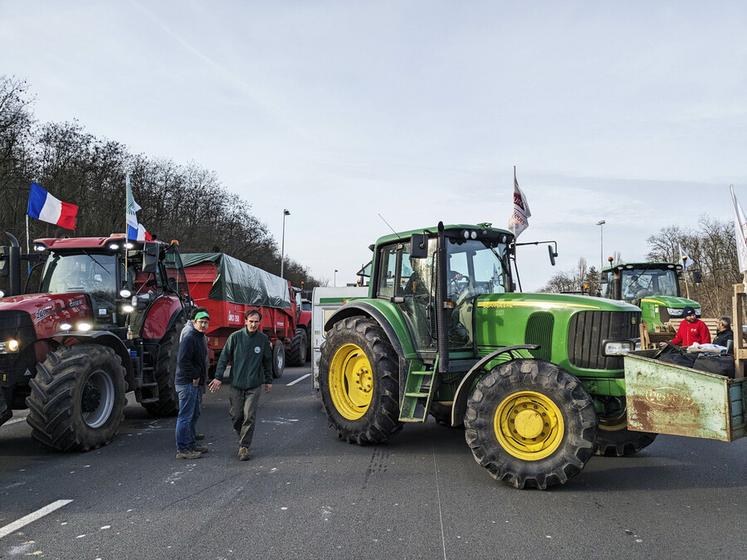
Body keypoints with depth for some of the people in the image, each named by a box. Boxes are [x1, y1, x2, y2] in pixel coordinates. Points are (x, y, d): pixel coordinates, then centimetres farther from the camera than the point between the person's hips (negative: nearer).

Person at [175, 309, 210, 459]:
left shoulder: (200, 338, 16)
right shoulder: (189, 338, -16)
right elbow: (182, 361, -24)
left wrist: (200, 377, 14)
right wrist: (194, 376, -18)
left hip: (195, 383, 11)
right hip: (186, 383, -11)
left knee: (194, 414, 18)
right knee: (185, 416, -6)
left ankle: (191, 444, 29)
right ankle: (182, 449, 0)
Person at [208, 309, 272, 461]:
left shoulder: (263, 339, 0)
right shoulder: (235, 337, -4)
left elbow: (267, 361, 11)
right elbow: (224, 357, -1)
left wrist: (268, 381, 15)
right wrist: (218, 377, -8)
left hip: (254, 385, 0)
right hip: (236, 384, 0)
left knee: (249, 417, -6)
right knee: (236, 415, 7)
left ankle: (244, 447, 3)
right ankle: (242, 436, 33)